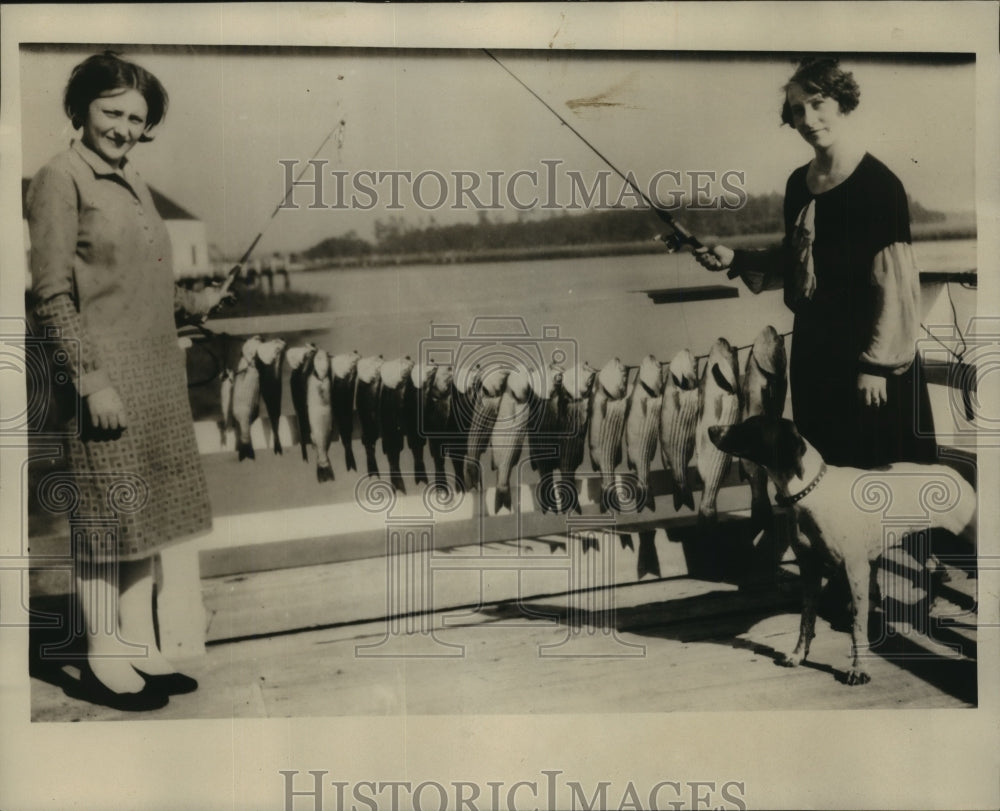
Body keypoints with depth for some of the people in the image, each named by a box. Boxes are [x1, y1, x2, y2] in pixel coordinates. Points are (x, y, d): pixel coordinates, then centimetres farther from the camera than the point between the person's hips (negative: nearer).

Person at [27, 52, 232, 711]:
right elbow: (52, 296, -13)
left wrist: (194, 303, 9)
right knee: (107, 519, 1)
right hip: (105, 376, -8)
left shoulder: (132, 180, 16)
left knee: (147, 514, 12)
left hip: (158, 374, 8)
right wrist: (92, 379, -18)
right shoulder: (61, 179, -7)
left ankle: (141, 647, 24)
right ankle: (104, 660, 14)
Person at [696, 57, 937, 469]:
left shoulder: (878, 184, -14)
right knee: (819, 460, 17)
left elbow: (896, 284, -16)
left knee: (877, 463, 2)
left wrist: (878, 363, -16)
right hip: (810, 348, 7)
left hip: (865, 354, -7)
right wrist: (736, 260, 4)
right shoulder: (798, 183, 7)